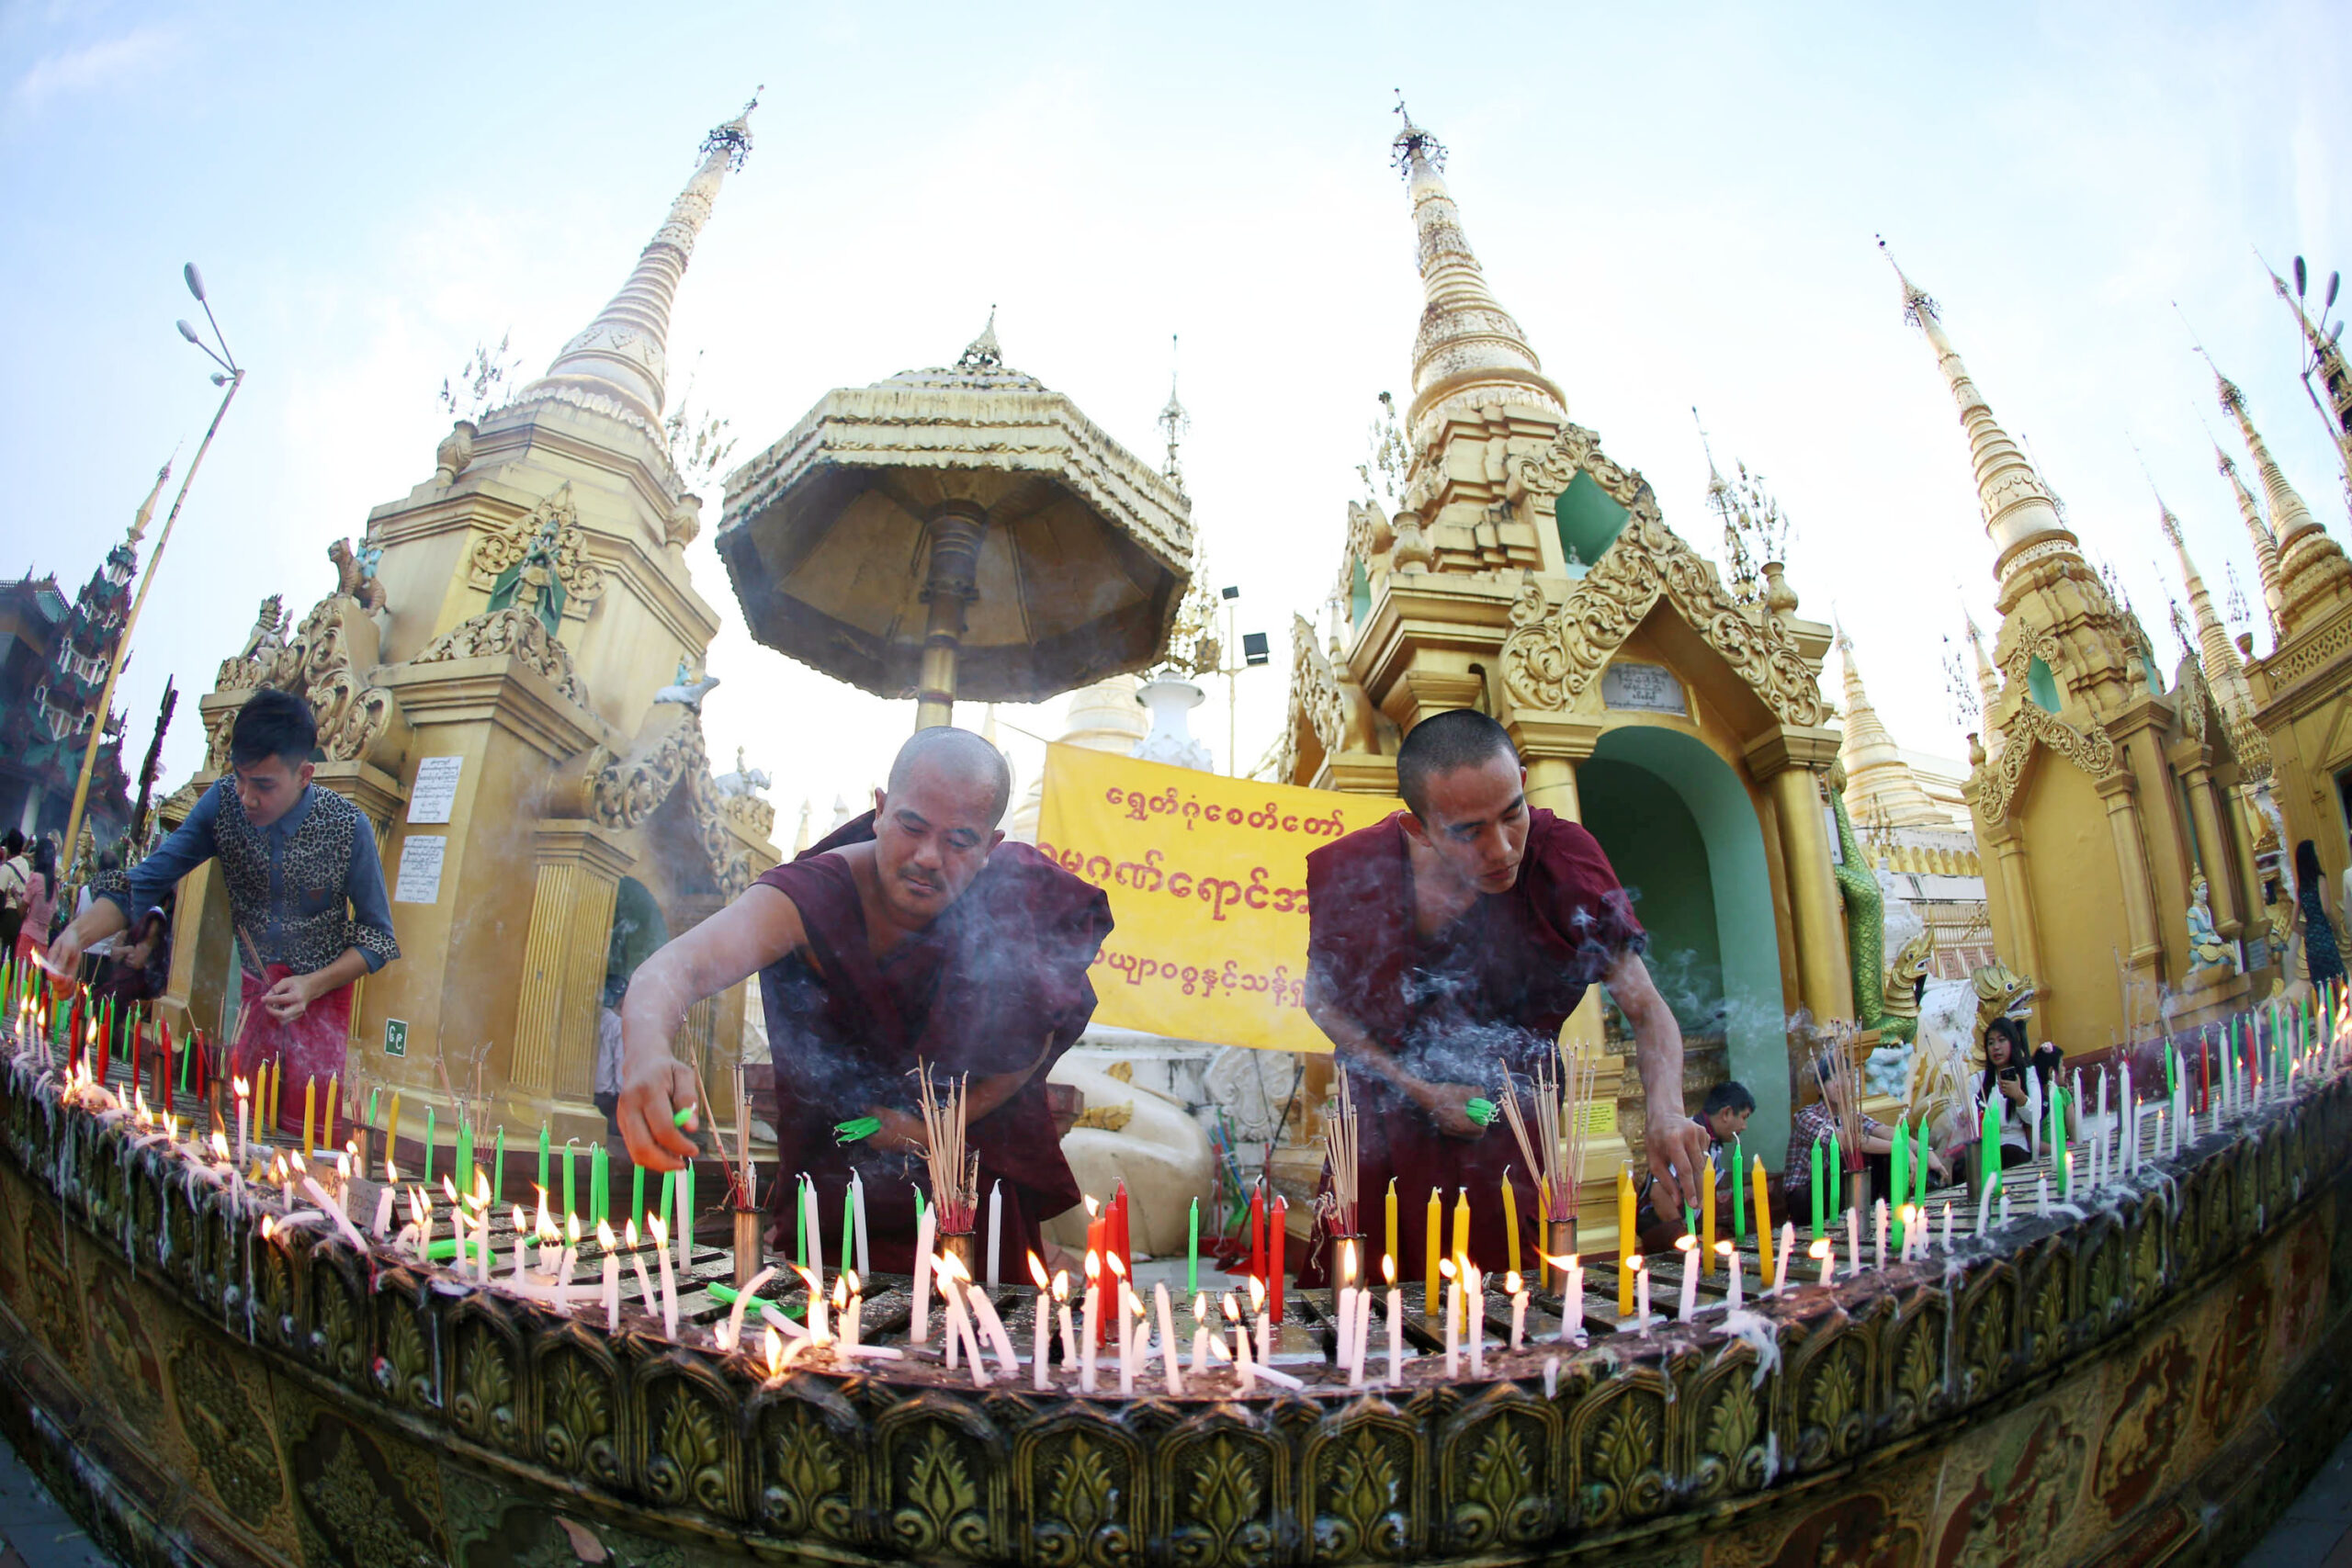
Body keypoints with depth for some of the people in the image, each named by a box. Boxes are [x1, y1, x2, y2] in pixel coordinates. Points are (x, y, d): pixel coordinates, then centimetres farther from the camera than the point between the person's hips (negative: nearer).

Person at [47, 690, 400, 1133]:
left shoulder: (347, 829, -20)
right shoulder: (224, 803, -11)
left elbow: (378, 938, -11)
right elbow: (148, 881, -8)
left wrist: (311, 986, -21)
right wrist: (80, 932, -25)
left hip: (321, 995, -3)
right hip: (251, 992, 3)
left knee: (303, 1134, 1)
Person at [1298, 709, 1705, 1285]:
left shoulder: (1560, 856, -20)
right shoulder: (1352, 872, -18)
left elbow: (1646, 1008, -16)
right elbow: (1321, 999, -1)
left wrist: (1666, 1113, -36)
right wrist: (1421, 1092, -10)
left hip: (1505, 1145, 0)